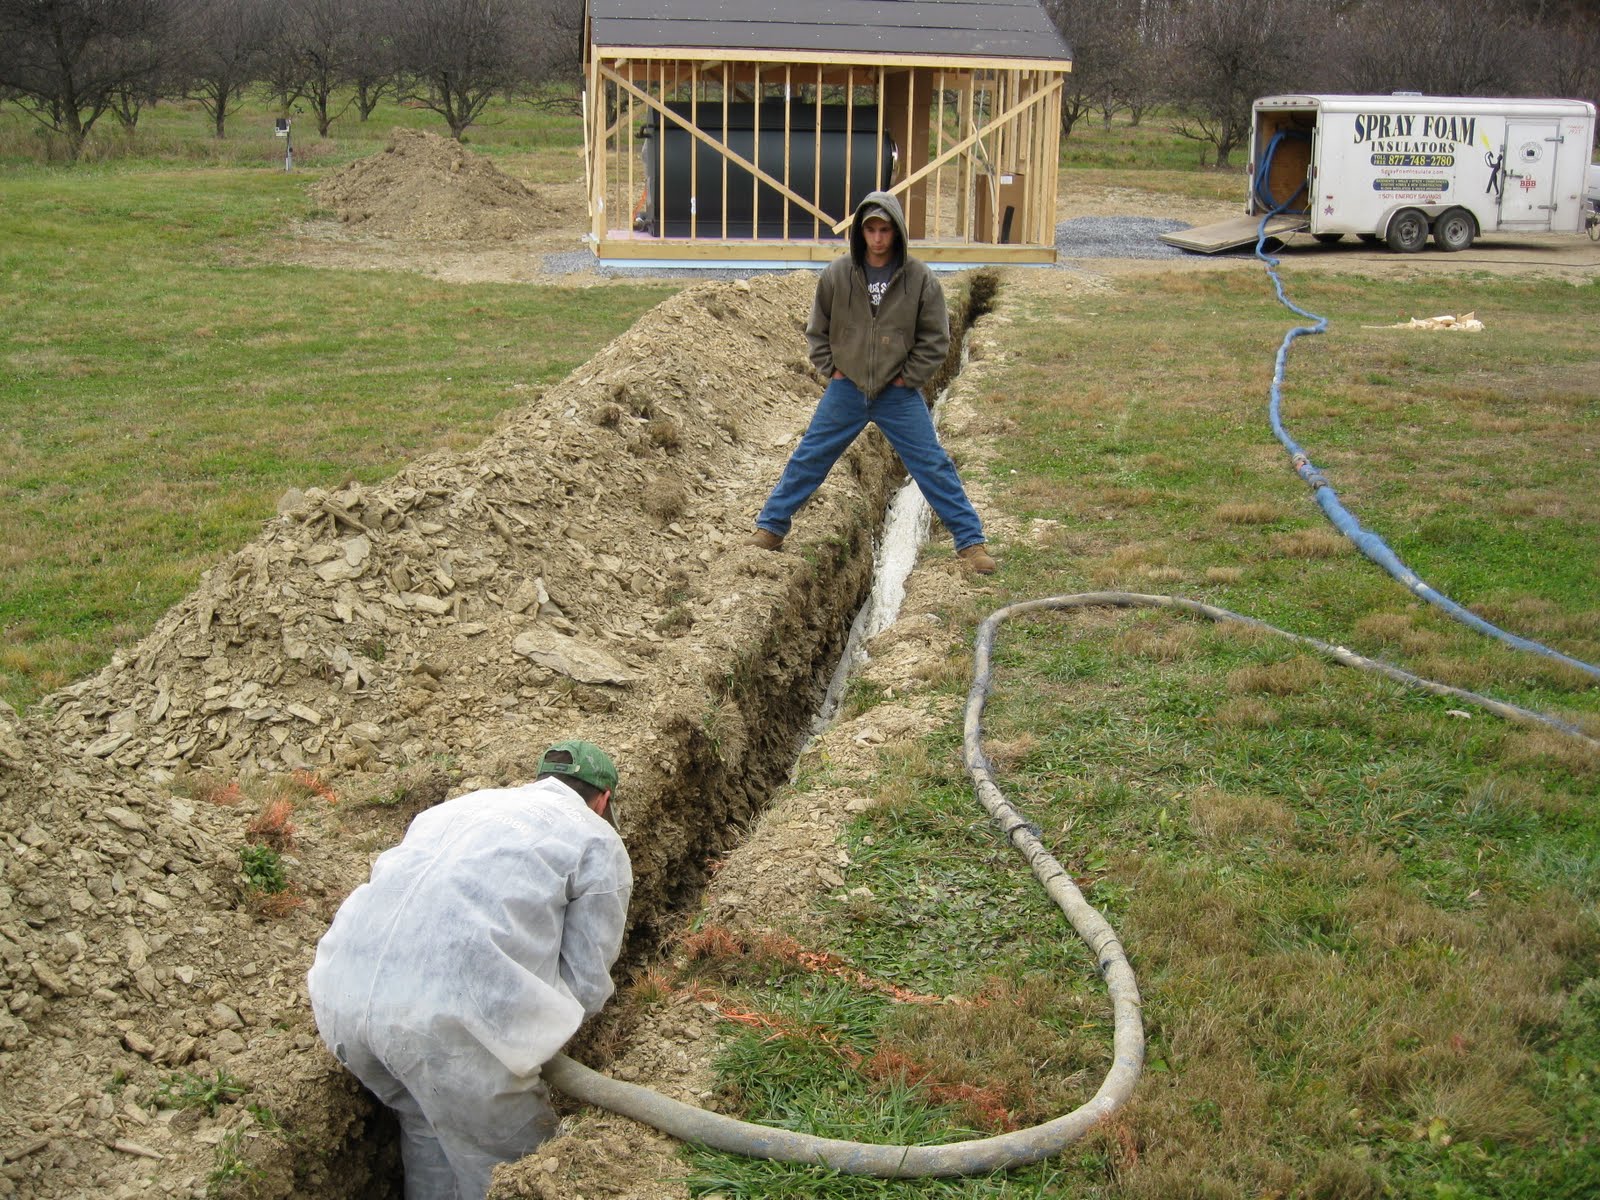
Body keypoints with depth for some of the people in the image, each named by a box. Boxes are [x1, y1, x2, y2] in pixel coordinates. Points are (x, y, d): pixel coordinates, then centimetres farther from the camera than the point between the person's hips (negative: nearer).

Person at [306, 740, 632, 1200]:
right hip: (453, 1014, -6)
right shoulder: (598, 840, 14)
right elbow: (585, 983, 7)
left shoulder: (461, 805, 30)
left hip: (342, 991, 6)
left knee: (426, 1125, 30)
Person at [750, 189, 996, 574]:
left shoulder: (919, 278, -7)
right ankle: (770, 526, 22)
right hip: (846, 389, 1)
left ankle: (971, 541, 8)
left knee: (934, 466, 0)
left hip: (899, 394, -1)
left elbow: (936, 339, 0)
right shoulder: (837, 274, -4)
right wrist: (831, 369, 1)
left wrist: (908, 377, -6)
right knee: (808, 458, 7)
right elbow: (817, 330, 9)